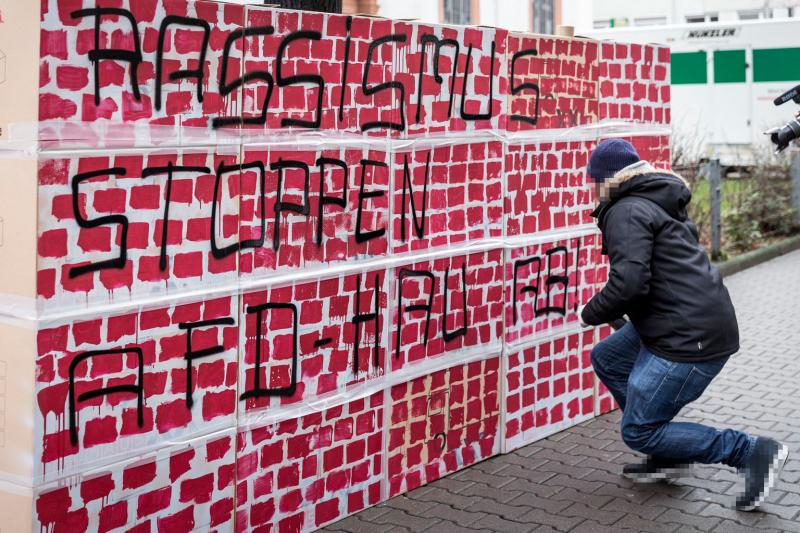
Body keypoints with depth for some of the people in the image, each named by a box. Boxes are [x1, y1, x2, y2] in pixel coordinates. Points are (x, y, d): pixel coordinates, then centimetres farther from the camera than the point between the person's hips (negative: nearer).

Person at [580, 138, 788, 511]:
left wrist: (590, 314, -6)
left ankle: (751, 451, -3)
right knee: (606, 358, 21)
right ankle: (667, 454, 21)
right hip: (683, 326, 10)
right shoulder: (659, 204, 18)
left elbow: (629, 282, -25)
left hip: (689, 339, -10)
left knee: (637, 432, -2)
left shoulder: (626, 213, -12)